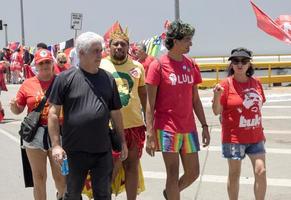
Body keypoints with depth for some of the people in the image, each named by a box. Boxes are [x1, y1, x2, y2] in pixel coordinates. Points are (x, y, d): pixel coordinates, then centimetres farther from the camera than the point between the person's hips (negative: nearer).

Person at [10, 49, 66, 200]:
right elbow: (18, 110, 11)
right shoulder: (28, 84, 4)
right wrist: (13, 105, -9)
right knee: (39, 177, 8)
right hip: (35, 135, 1)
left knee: (60, 176, 7)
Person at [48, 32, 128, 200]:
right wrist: (56, 144, -10)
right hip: (74, 150, -3)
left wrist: (123, 141, 12)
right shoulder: (66, 78, -5)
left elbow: (115, 113, 12)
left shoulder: (108, 79, 7)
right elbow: (54, 112, -5)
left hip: (103, 150, 3)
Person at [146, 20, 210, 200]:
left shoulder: (191, 64, 9)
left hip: (189, 128, 6)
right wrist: (150, 134, -12)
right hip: (167, 128, -5)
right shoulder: (158, 65, -7)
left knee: (193, 173, 10)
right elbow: (150, 103, -7)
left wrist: (204, 126, 11)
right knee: (173, 174, -2)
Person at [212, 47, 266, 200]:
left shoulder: (256, 83, 5)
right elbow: (217, 111, -10)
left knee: (261, 172, 1)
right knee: (234, 174, 7)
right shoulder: (226, 84, -10)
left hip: (255, 137, 4)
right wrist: (217, 96, -28)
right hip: (234, 137, -4)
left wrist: (261, 131, 17)